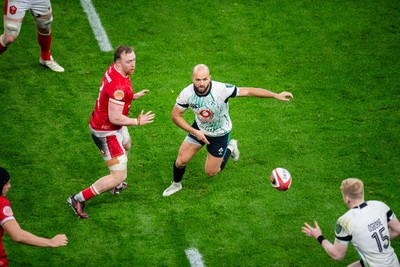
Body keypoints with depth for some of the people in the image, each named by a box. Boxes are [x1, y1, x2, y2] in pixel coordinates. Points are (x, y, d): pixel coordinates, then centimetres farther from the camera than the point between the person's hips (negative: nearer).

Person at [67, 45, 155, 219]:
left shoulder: (115, 70, -4)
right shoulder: (118, 86, -34)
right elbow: (115, 118, -32)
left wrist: (133, 96, 13)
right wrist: (138, 122, -20)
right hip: (106, 132, -11)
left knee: (126, 144, 40)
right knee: (119, 175, -8)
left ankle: (116, 185, 58)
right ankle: (79, 199, 1)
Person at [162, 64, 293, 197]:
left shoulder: (221, 89, -36)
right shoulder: (186, 94, -26)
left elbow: (249, 91, -28)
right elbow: (175, 116, -13)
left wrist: (277, 95, -27)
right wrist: (194, 132, -21)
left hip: (220, 134, -2)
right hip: (199, 129, 2)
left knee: (211, 172, 6)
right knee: (181, 161, -1)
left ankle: (230, 148, 33)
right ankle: (176, 184, 33)